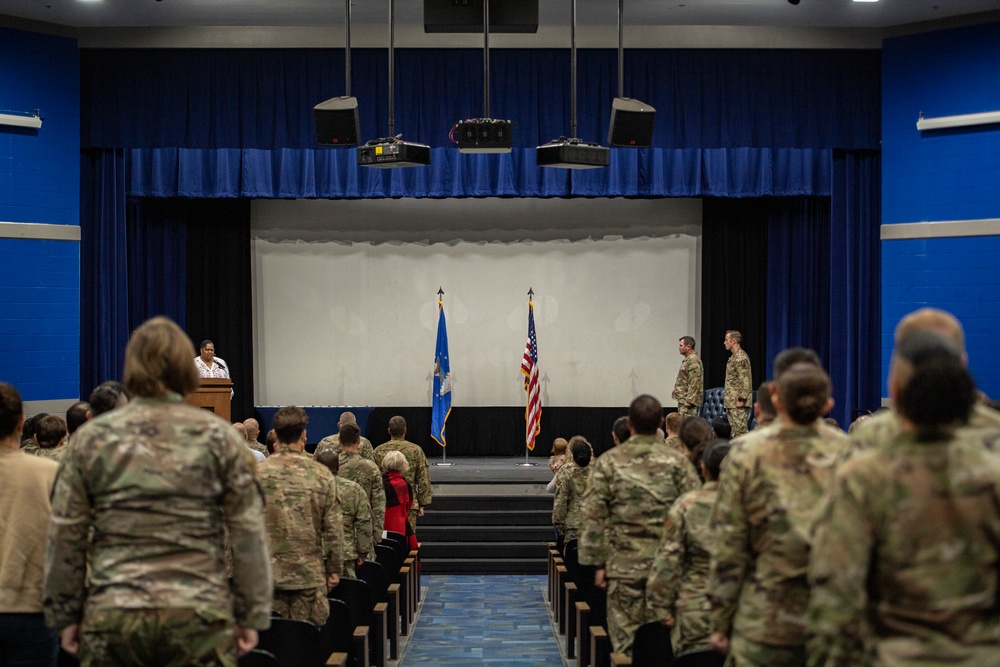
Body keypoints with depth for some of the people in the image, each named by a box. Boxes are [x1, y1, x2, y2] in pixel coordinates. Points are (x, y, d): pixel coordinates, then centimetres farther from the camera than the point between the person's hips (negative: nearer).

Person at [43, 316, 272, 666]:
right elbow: (247, 533, 0)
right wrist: (251, 616, 6)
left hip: (112, 616, 1)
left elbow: (65, 537, 5)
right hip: (200, 615, -1)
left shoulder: (91, 439, 3)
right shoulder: (218, 437, 1)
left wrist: (65, 615, 13)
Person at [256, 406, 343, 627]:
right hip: (309, 575, -1)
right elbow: (334, 527, -1)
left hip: (265, 574, 1)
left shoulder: (256, 473, -3)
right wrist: (335, 569, 9)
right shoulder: (321, 475, -3)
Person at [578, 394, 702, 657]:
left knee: (625, 641, 4)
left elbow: (594, 517, -2)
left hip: (624, 565, -1)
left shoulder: (609, 462, -1)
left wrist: (597, 563, 4)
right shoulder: (677, 462, -1)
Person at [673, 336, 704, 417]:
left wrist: (689, 400, -24)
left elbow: (694, 384, -22)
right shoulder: (687, 360, 18)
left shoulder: (693, 361, -15)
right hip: (683, 400, 11)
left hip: (687, 402, -11)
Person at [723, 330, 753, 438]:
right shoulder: (734, 356, 17)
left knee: (740, 430, -9)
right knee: (735, 430, 11)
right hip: (731, 402, 10)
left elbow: (744, 380, -20)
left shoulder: (740, 357, -14)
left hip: (738, 402, -10)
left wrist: (741, 399, -22)